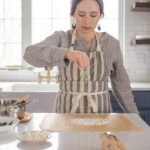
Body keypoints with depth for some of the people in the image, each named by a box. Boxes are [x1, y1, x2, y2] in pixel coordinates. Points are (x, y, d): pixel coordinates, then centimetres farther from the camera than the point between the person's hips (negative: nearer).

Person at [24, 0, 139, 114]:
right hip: (67, 114, -1)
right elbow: (31, 54, -23)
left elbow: (120, 83, 9)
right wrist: (67, 53, -40)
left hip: (100, 113, 1)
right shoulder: (60, 39, -4)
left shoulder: (111, 43, 1)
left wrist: (135, 116, 12)